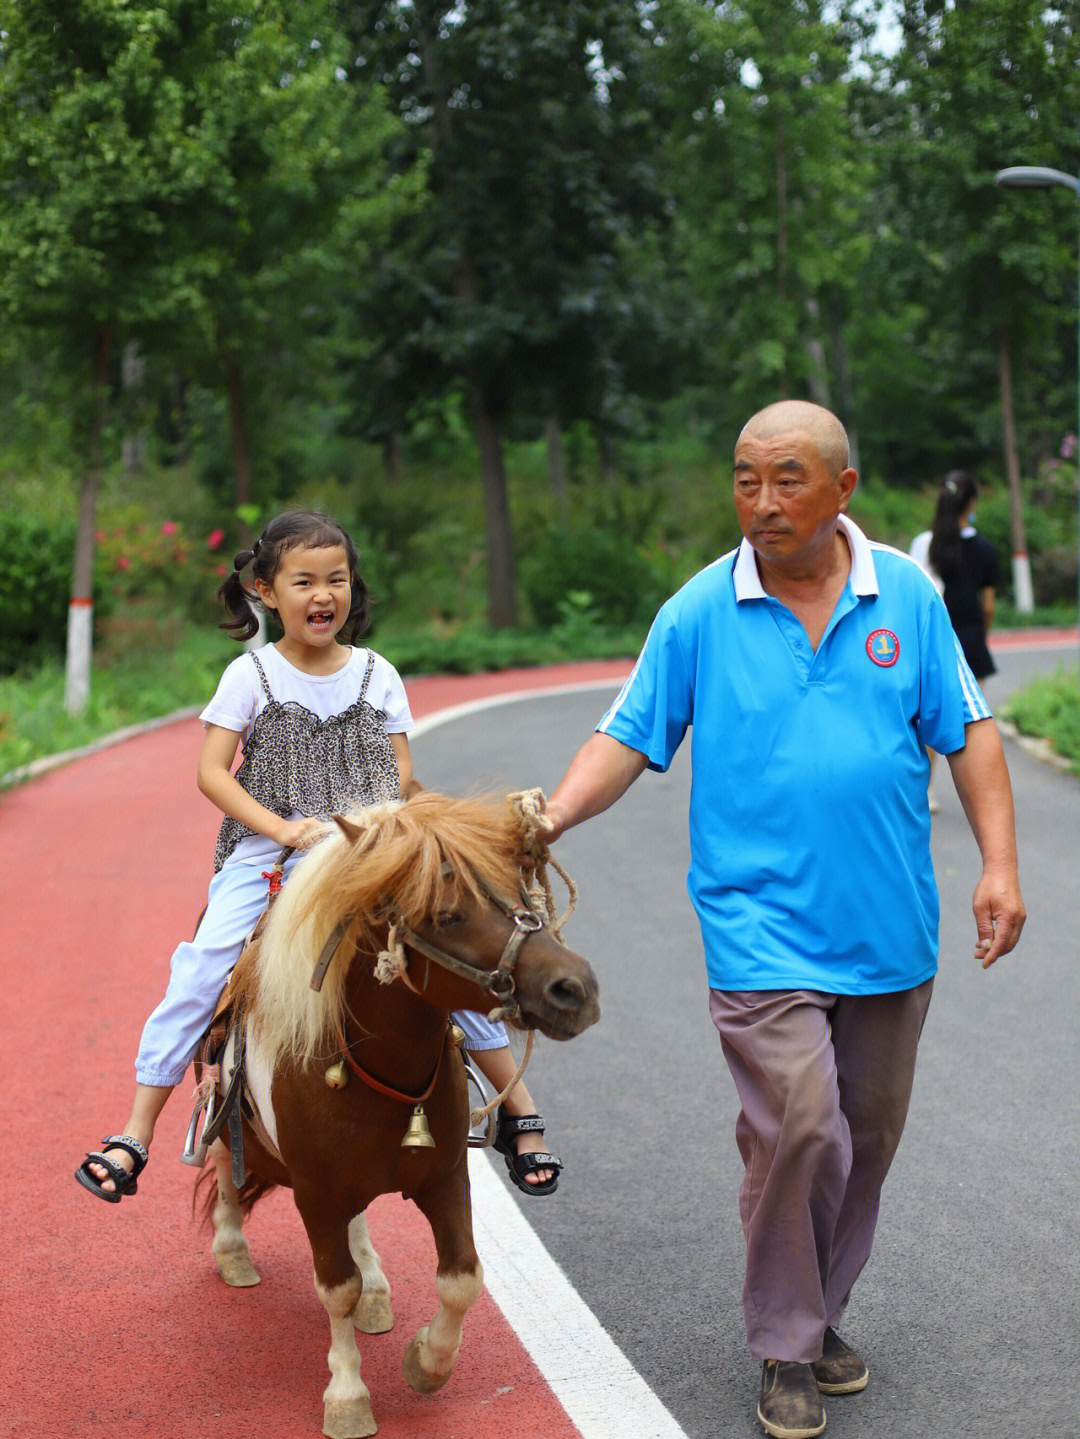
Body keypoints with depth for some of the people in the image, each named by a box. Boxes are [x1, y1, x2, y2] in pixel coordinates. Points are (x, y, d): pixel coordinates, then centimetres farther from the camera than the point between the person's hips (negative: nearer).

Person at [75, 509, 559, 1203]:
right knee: (198, 976, -16)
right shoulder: (251, 675, 1)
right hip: (266, 854, -1)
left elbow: (402, 773, 6)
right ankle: (136, 1134, -6)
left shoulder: (376, 674, 6)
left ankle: (520, 1110, 3)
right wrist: (283, 828, -15)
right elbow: (212, 772, -3)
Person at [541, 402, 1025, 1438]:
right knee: (795, 1129, -12)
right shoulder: (700, 612, -3)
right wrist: (551, 818, -18)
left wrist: (999, 865, -3)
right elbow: (628, 739, -2)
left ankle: (819, 1314, 32)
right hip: (763, 927, -3)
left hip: (889, 928, 3)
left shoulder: (907, 598, 2)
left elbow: (968, 733, 5)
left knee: (867, 1136, 12)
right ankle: (784, 1349, 7)